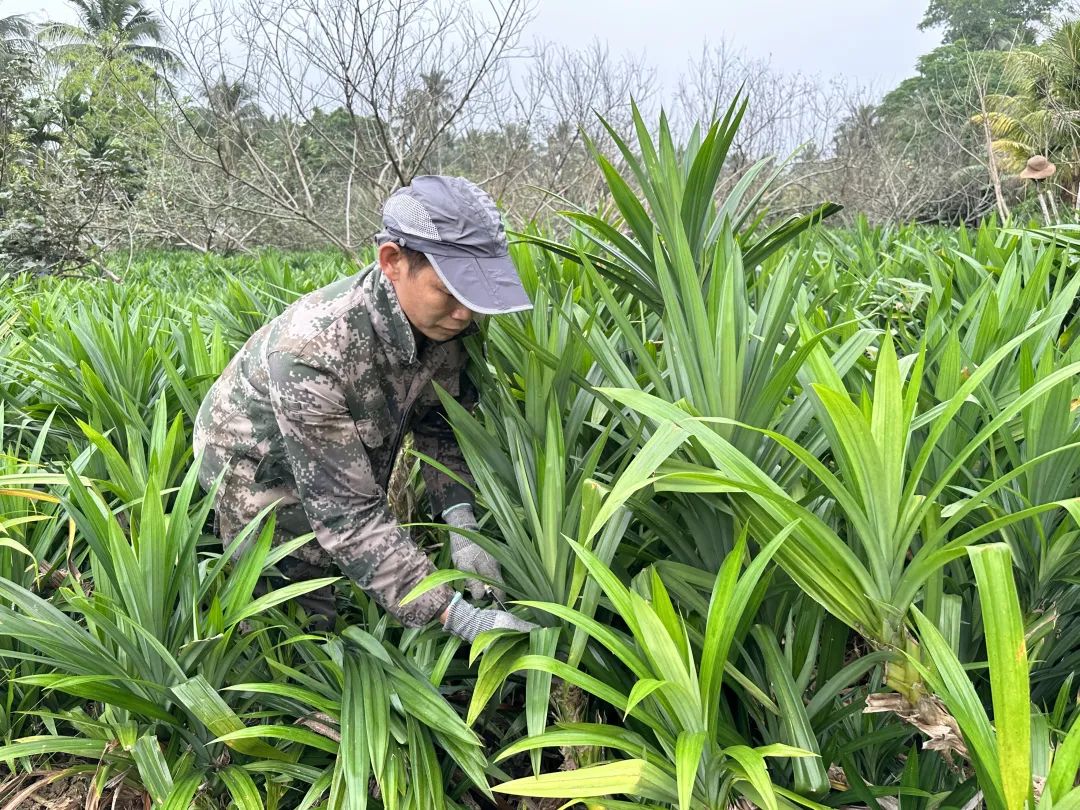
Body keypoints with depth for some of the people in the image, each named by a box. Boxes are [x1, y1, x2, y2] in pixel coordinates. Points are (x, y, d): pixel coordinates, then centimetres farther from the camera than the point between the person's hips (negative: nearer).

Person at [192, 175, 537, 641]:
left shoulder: (447, 320, -24)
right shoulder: (312, 352, -43)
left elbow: (441, 422, -9)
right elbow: (347, 513, -41)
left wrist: (461, 523, -25)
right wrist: (456, 617, -45)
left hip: (356, 464, 6)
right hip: (259, 467, -5)